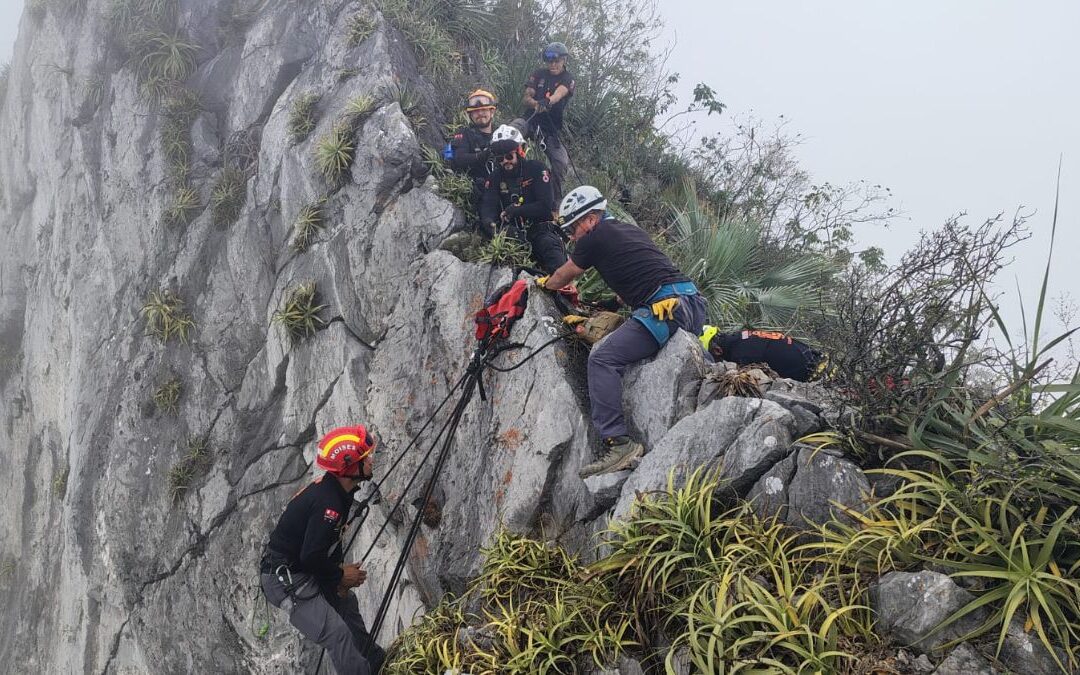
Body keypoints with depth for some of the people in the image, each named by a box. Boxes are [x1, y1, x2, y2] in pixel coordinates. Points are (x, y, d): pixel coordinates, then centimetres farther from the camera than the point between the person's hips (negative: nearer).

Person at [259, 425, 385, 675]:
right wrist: (340, 575, -12)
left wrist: (340, 570, 2)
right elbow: (312, 557, -28)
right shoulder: (328, 503, -30)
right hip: (285, 579, -11)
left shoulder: (337, 488, 1)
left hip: (304, 568, 11)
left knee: (346, 601, 26)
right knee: (337, 633, -16)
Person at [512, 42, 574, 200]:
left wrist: (548, 101, -48)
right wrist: (537, 104, -28)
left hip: (551, 127, 0)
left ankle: (555, 197, -1)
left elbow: (559, 93, -24)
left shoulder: (567, 79, -1)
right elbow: (526, 98, -3)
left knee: (561, 163, -16)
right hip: (531, 119, 0)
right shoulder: (538, 74, 5)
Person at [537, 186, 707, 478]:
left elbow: (564, 276, 21)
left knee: (603, 360, -15)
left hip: (666, 305, -9)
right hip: (694, 300, 9)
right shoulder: (632, 230, 25)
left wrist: (544, 283, 42)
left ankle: (617, 444, -21)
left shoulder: (595, 237, 4)